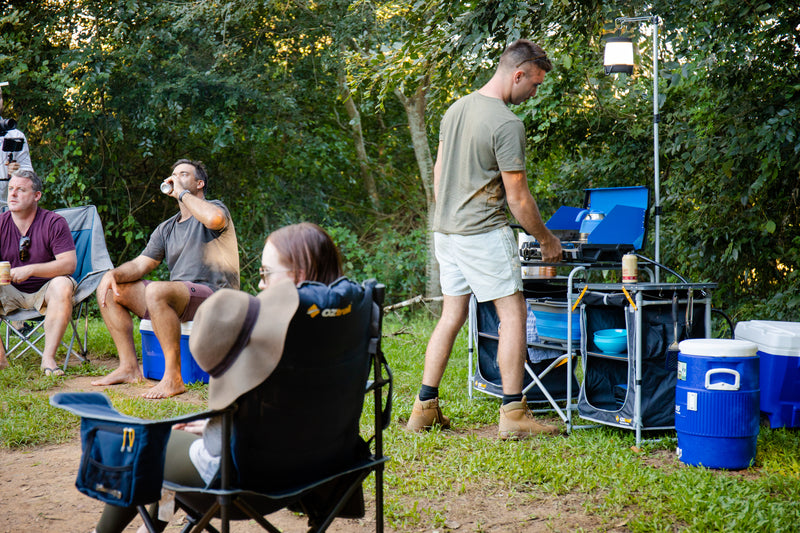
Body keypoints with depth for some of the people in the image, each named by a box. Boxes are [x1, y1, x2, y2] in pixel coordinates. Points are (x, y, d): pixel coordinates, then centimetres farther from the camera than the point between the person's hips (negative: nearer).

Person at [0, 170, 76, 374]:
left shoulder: (54, 223, -8)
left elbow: (69, 264, -18)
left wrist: (30, 270, -28)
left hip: (45, 289, -3)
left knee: (63, 286, -34)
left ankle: (48, 357, -31)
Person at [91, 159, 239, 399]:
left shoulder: (215, 207, 1)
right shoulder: (166, 228, 23)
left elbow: (214, 218, -27)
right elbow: (140, 264, 15)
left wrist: (183, 193, -12)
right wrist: (114, 274, -7)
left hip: (213, 296, -8)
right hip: (177, 296, 8)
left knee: (156, 291, -36)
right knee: (108, 289, 2)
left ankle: (173, 378, -31)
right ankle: (129, 368, -2)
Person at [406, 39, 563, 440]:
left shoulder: (456, 109, 11)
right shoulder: (507, 124, -15)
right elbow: (517, 198, -12)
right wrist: (546, 239, 0)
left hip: (446, 230, 8)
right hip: (484, 233, -8)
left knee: (451, 316, 13)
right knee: (513, 315, -1)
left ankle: (424, 407, 14)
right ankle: (513, 413, -1)